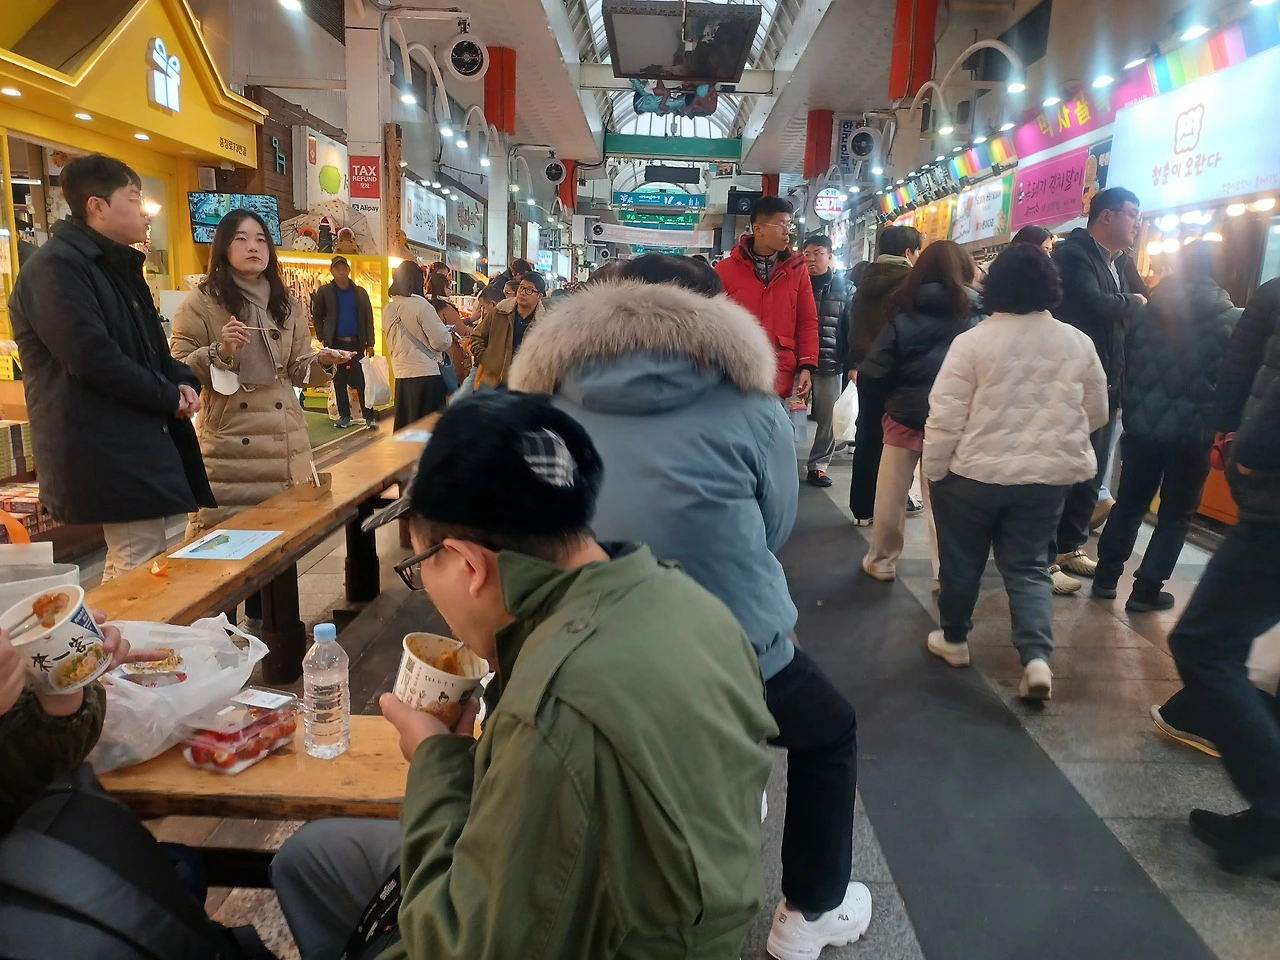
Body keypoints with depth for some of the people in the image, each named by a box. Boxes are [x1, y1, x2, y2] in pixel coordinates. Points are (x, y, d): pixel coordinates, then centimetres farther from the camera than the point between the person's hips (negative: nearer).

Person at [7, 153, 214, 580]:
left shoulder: (120, 266, 18)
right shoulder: (55, 267, -13)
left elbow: (151, 346, 22)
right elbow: (93, 357, -24)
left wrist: (182, 381, 1)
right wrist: (168, 398, -13)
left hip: (138, 439, 10)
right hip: (103, 451, -10)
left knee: (127, 570, 17)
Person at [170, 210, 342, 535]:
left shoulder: (286, 303, 14)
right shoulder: (202, 301, 1)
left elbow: (297, 370, 13)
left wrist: (323, 362, -7)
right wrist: (220, 351, -18)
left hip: (284, 442, 4)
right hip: (229, 444, -4)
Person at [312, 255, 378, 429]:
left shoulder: (360, 292, 7)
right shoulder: (324, 291, 4)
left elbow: (368, 318, 5)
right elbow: (317, 316, 6)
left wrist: (370, 343, -1)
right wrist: (323, 338, -5)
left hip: (356, 343, 0)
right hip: (336, 343, 0)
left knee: (361, 380, -4)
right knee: (339, 380, 5)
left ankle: (370, 417, -2)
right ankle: (344, 416, 12)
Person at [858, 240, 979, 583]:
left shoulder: (903, 319, -7)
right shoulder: (975, 319, -8)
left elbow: (871, 376, -10)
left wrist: (889, 402, 6)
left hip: (904, 418, 0)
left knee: (890, 496, 14)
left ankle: (882, 561, 27)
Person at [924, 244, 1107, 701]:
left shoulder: (973, 341, -12)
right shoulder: (1078, 343, 0)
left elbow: (945, 418, -13)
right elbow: (1097, 413, 10)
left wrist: (934, 473, -2)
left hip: (974, 472, -3)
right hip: (1047, 475, 3)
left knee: (962, 561, 15)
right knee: (1028, 565, 13)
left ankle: (953, 638, 30)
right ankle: (1036, 657, -1)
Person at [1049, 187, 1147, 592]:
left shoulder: (1119, 264, 18)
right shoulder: (1073, 254, -10)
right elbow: (1094, 304, -26)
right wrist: (1134, 302, -7)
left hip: (1105, 385, 9)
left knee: (1091, 474, 16)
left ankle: (1070, 547, 29)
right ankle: (1043, 559, 5)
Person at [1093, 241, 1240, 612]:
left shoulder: (1148, 309, 2)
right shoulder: (1228, 318, -7)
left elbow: (1126, 362, 7)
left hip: (1142, 424, 3)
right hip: (1192, 431, -3)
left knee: (1129, 502, 16)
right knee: (1176, 514, 8)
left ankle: (1106, 577, 18)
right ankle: (1146, 590, 9)